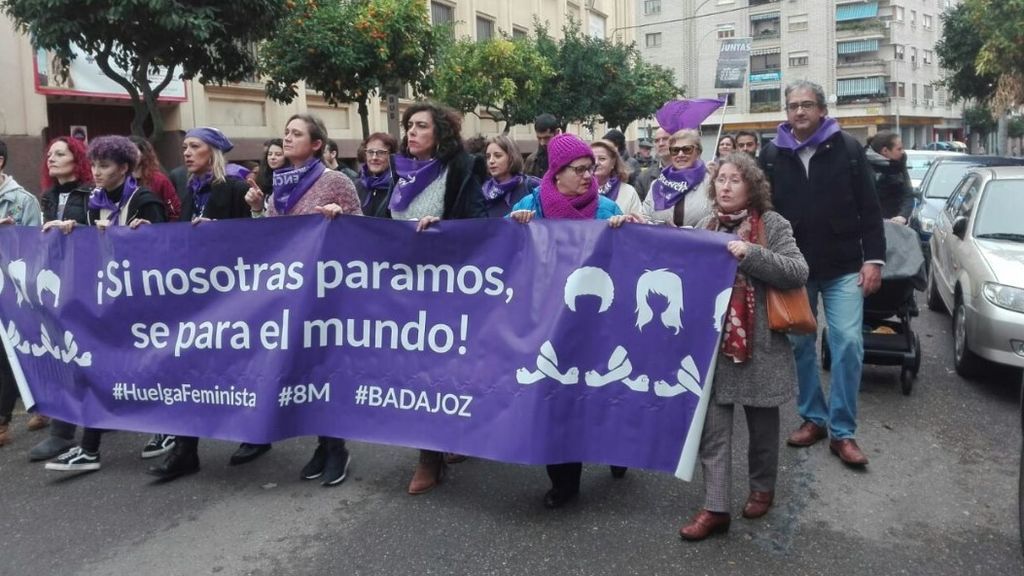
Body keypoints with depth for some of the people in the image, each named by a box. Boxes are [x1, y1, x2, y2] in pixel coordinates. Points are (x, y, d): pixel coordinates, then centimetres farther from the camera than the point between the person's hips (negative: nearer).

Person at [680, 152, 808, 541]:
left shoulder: (772, 224, -4)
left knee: (761, 423, 14)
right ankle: (716, 507, 7)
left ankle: (762, 489, 35)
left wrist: (751, 254, -22)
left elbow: (798, 272, -12)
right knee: (712, 427, 1)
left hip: (760, 344, -3)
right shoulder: (705, 227, 9)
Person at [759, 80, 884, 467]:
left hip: (842, 267, -2)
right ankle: (813, 417, 25)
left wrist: (873, 258, -8)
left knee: (848, 344, -6)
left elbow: (869, 209, -1)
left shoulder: (848, 148, -2)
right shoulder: (772, 154, 2)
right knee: (800, 344, 9)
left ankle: (842, 431, 6)